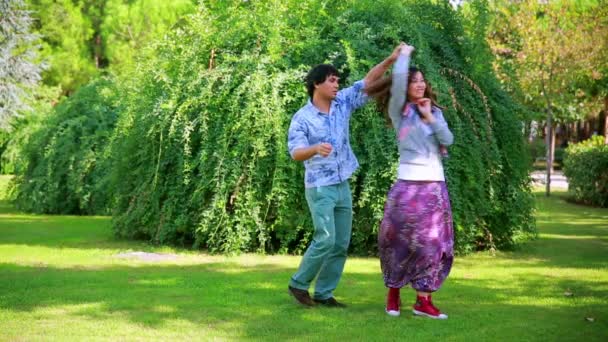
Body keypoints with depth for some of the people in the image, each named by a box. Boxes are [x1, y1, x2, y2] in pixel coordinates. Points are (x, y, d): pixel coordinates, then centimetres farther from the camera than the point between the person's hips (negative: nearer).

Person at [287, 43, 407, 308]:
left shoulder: (342, 104, 4)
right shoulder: (301, 118, -11)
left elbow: (366, 83, 1)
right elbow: (295, 152, -21)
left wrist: (390, 60, -12)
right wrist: (316, 149, -43)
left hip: (342, 187, 6)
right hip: (320, 188, -6)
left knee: (341, 244, 5)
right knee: (325, 240, -13)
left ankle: (323, 293, 13)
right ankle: (299, 284, 4)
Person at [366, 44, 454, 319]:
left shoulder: (435, 111, 14)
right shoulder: (399, 110, 0)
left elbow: (448, 141, 3)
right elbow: (398, 77, -16)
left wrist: (430, 117, -3)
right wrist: (405, 54, 0)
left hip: (436, 186, 4)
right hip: (409, 184, -4)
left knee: (434, 243, 0)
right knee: (401, 240, 2)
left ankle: (423, 301, 5)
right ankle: (393, 291, 21)